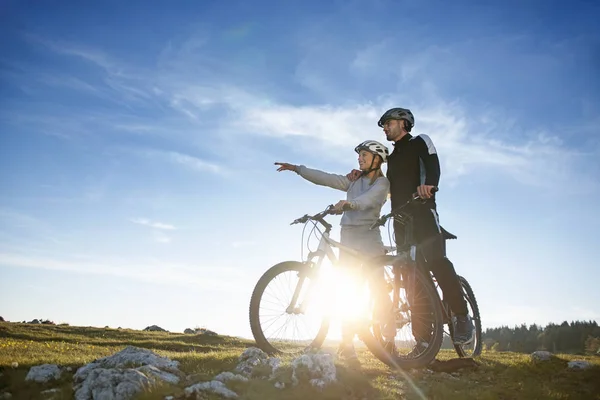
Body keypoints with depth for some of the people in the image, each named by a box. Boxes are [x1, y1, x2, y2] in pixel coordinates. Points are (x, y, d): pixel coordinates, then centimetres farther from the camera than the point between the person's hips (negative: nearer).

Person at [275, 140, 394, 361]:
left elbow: (369, 199, -21)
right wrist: (296, 168, 3)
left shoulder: (382, 182, 0)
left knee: (378, 291, -8)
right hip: (348, 240, 5)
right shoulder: (353, 180, 17)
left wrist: (348, 203, -41)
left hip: (369, 241, -5)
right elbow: (325, 178, 11)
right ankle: (347, 345, 3)